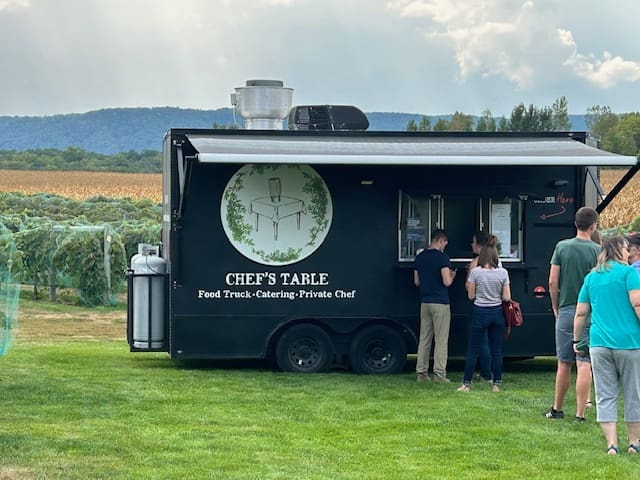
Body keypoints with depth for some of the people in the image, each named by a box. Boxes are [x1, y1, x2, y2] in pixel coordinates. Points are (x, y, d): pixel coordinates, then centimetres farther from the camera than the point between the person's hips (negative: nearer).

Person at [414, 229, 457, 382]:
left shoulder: (420, 257, 9)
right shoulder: (442, 257, -12)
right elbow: (446, 282, -17)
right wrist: (452, 276, 4)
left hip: (425, 303, 6)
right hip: (440, 303, -6)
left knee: (424, 339, 10)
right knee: (441, 340, -2)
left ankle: (421, 373, 10)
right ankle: (439, 373, -5)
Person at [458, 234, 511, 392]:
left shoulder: (475, 272, -10)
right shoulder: (503, 273, -4)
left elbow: (471, 295, -6)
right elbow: (506, 297, -4)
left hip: (480, 312, -2)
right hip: (497, 313, 2)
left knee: (473, 350, 5)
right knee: (496, 350, 8)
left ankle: (466, 384, 6)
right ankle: (497, 384, 10)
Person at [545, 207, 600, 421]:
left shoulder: (562, 247, 0)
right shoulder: (597, 251, -6)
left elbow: (553, 281, 0)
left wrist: (556, 307, 13)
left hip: (565, 311, 2)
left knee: (564, 364, 12)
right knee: (584, 365, -2)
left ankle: (557, 409, 22)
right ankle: (580, 414, -4)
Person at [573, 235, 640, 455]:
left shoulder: (591, 277, 12)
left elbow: (581, 313, 14)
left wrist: (576, 340, 22)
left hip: (599, 343, 4)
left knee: (605, 396, 5)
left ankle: (612, 444, -2)